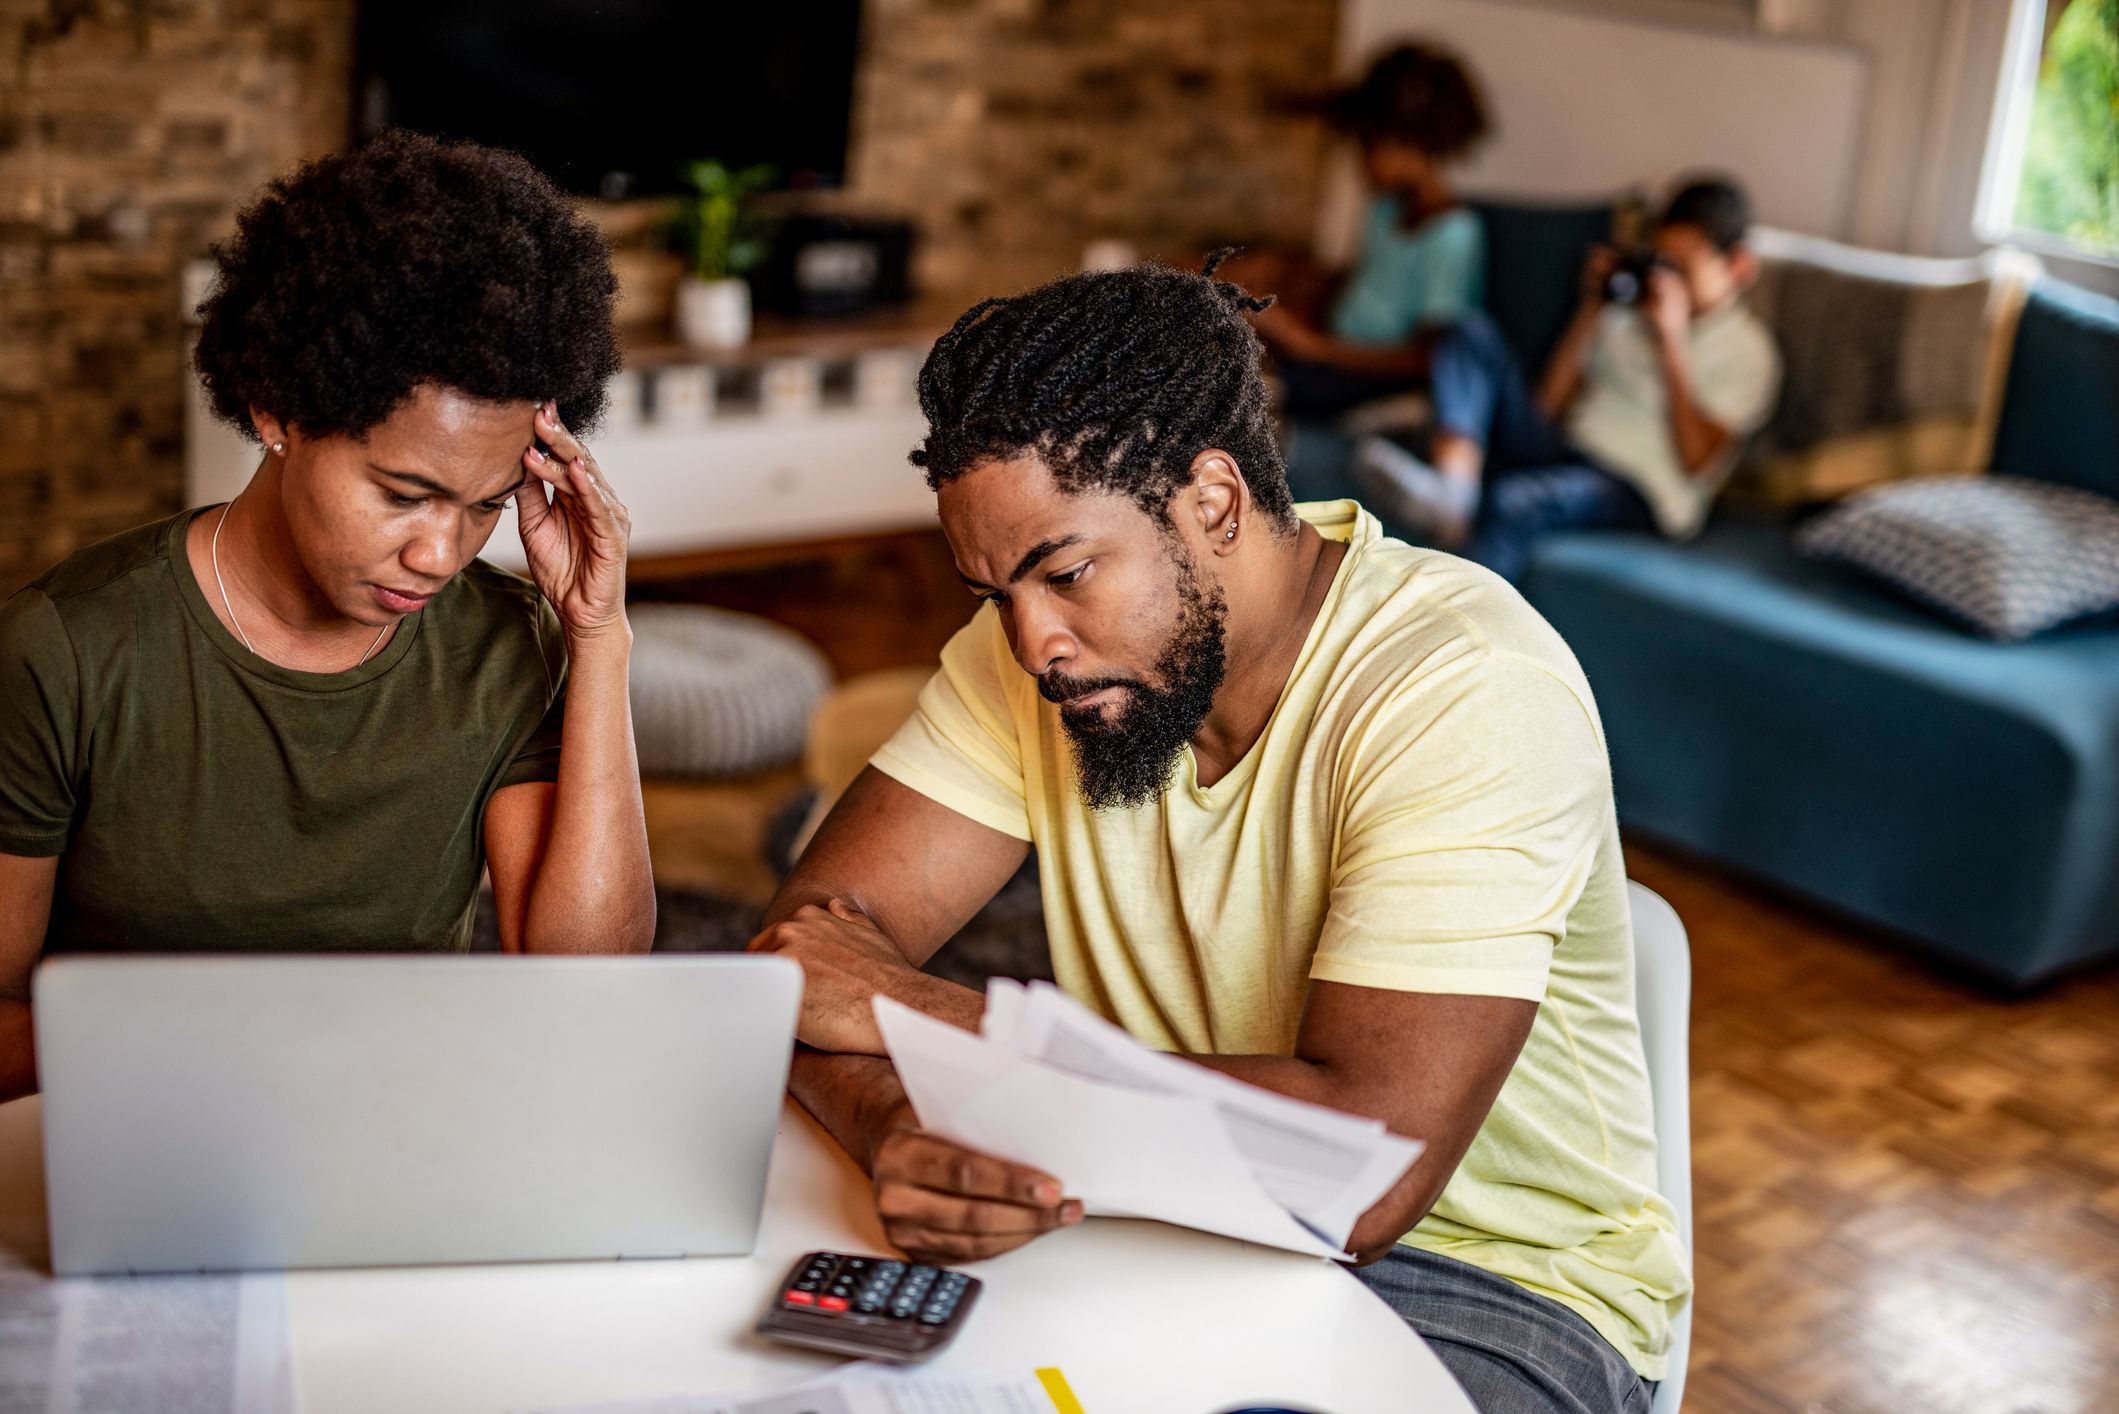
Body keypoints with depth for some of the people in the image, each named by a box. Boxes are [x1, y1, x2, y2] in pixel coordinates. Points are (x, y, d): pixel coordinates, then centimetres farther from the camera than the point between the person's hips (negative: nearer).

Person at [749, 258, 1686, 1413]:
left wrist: (923, 1013, -26)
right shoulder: (1036, 635, -5)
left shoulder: (1472, 692, -24)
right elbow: (803, 944, -8)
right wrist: (893, 1125, -33)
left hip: (1499, 1281, -4)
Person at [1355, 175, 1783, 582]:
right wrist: (1591, 307, 9)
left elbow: (1694, 460, -12)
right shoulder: (1627, 312, 20)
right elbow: (1548, 404, 15)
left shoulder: (1747, 349, 2)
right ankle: (1451, 491, -34)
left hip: (1635, 492, -7)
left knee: (1515, 500, -41)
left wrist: (1672, 340, -13)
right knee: (1472, 333, -11)